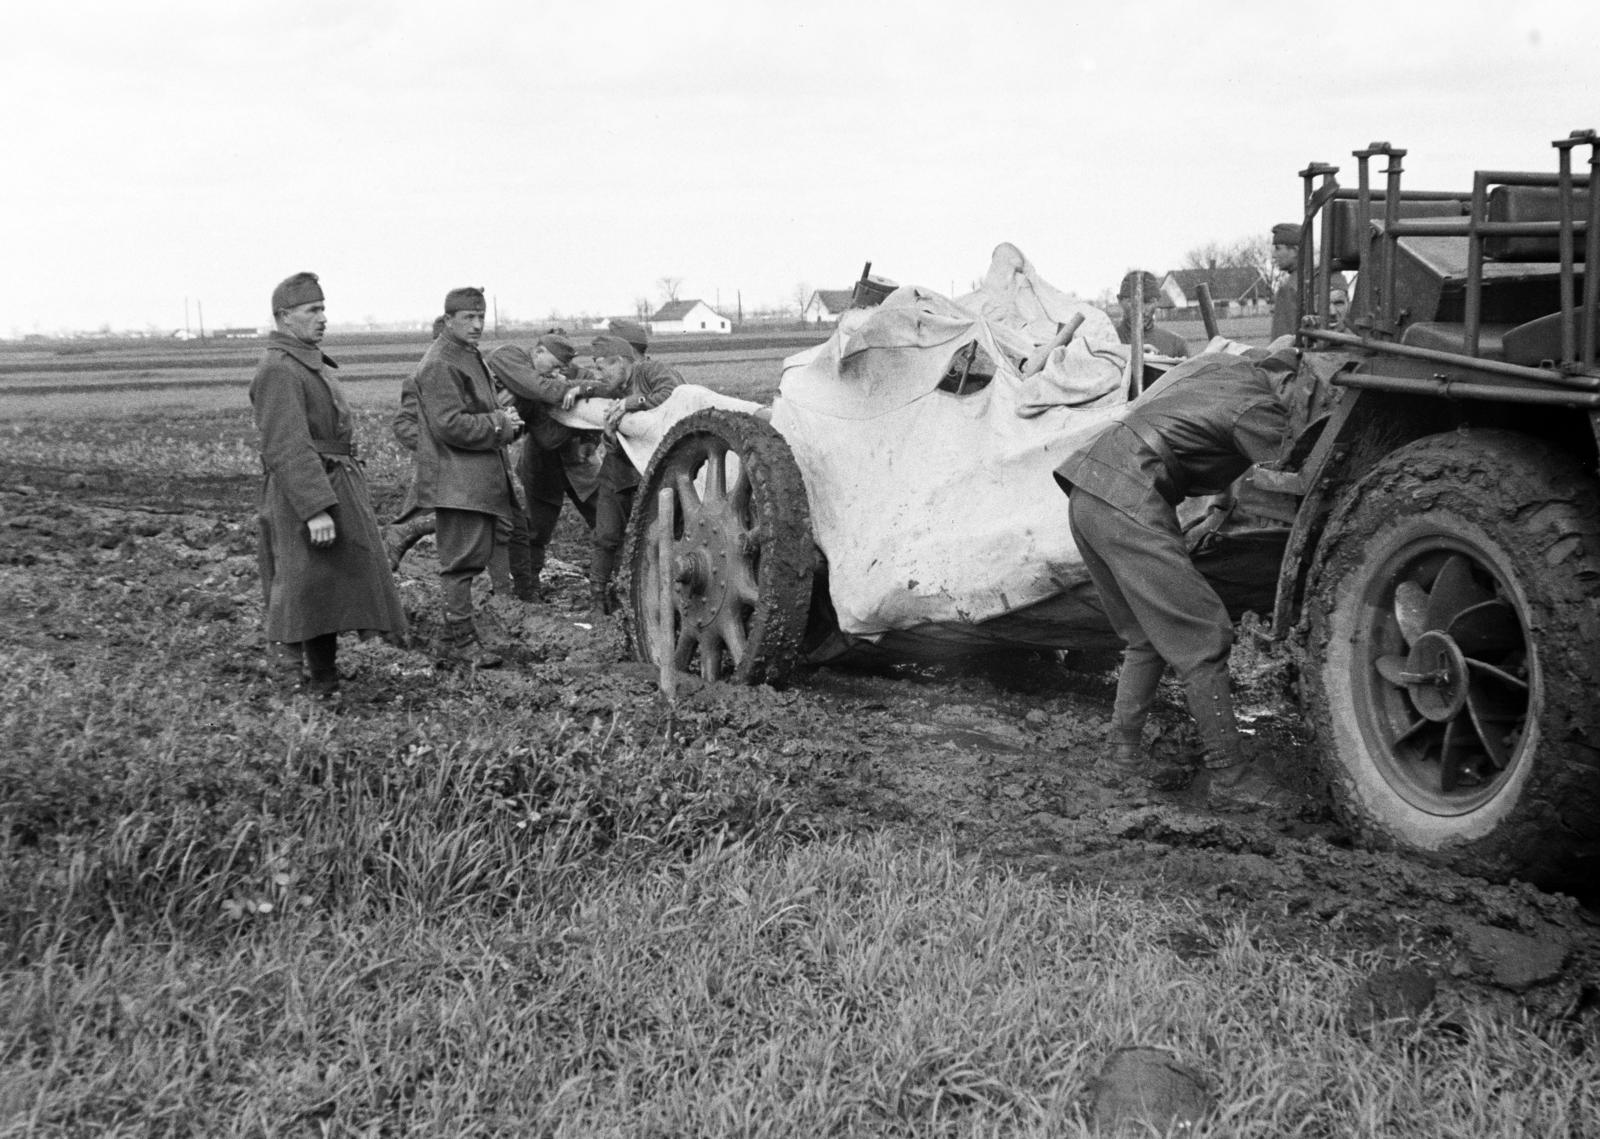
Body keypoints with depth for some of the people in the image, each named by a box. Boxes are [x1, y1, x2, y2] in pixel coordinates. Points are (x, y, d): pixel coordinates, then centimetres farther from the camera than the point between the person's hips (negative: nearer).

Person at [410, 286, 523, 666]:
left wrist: (503, 417, 9)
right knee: (461, 560, -6)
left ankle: (457, 635, 21)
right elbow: (450, 425, -22)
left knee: (476, 555, 13)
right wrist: (499, 425, -15)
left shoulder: (469, 357, 20)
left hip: (481, 479, 10)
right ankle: (458, 641, -1)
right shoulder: (439, 364, -14)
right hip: (456, 483, -10)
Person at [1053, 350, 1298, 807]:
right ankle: (1228, 774, -1)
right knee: (1201, 637, -5)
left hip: (1085, 491, 9)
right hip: (1126, 503, -9)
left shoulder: (1221, 367, 20)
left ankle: (1125, 746, 20)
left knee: (1147, 635, 20)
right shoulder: (1257, 406, -5)